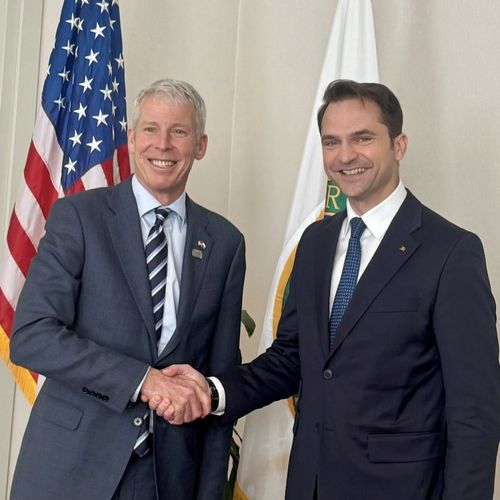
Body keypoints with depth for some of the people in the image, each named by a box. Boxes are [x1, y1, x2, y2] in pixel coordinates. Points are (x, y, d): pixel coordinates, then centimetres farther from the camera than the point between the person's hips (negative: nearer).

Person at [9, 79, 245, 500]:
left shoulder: (225, 242, 4)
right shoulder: (78, 216, -5)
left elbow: (220, 373, 6)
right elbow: (29, 337, -13)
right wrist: (144, 379, -20)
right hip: (72, 466, -2)